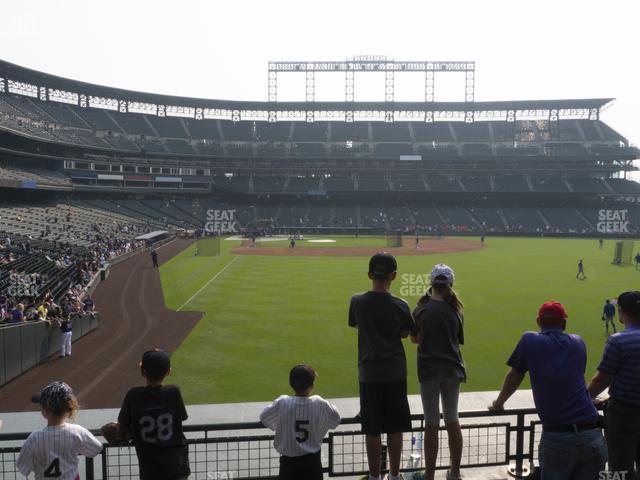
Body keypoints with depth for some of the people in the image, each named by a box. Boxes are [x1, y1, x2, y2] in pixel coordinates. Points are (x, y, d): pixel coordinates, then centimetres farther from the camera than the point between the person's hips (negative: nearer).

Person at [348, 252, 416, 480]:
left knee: (372, 429, 9)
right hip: (395, 372, 0)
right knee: (395, 428, 12)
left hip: (369, 373, 1)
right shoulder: (400, 305, -12)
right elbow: (405, 333, 4)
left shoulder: (357, 301, -9)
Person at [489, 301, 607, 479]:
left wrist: (498, 404, 28)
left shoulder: (529, 340, 1)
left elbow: (514, 377, 11)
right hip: (592, 436, 3)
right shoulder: (578, 343, 11)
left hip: (556, 438, -3)